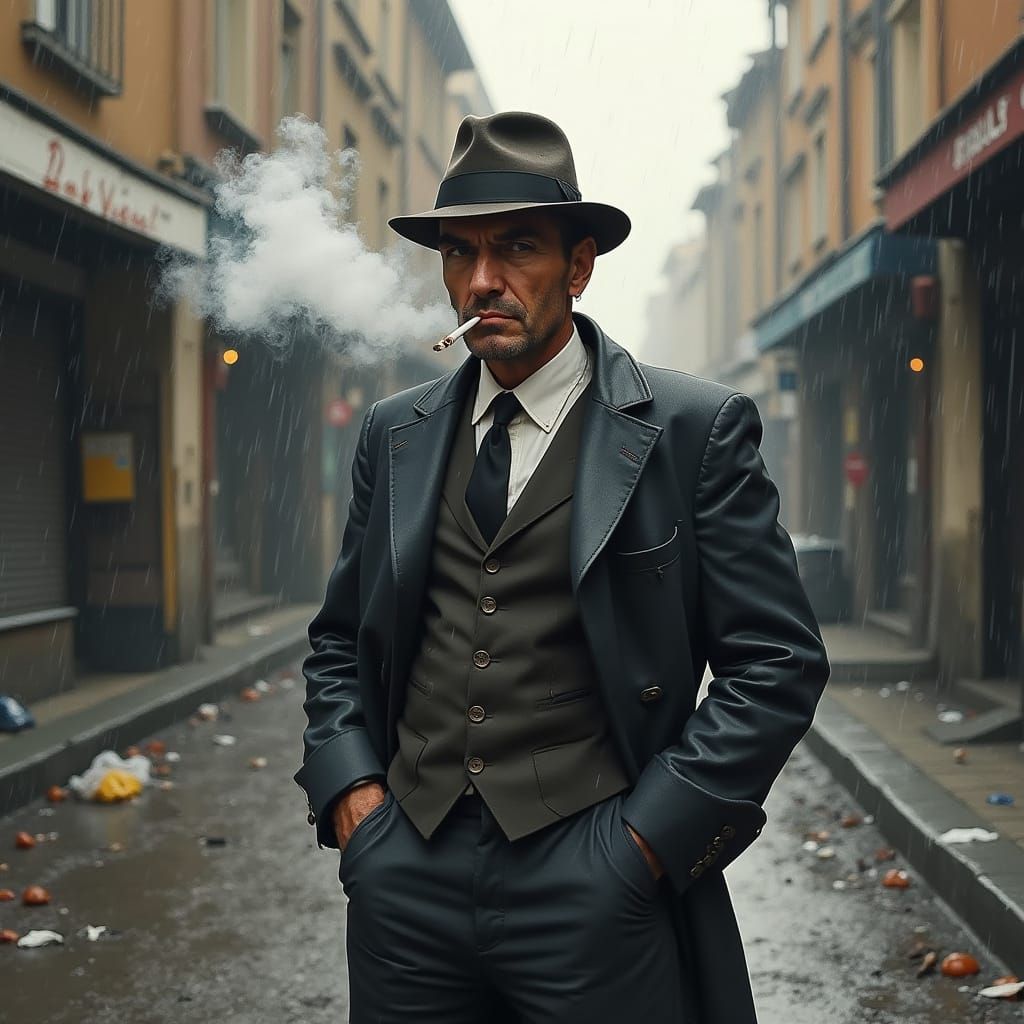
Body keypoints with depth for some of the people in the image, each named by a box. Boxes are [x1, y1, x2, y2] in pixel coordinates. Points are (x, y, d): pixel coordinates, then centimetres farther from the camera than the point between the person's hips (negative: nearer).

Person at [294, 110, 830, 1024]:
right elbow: (341, 642, 17)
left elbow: (775, 664, -6)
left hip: (593, 882, -4)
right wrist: (347, 786, 2)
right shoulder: (395, 434, 9)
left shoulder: (696, 430, -4)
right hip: (405, 874, 4)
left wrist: (648, 839, -11)